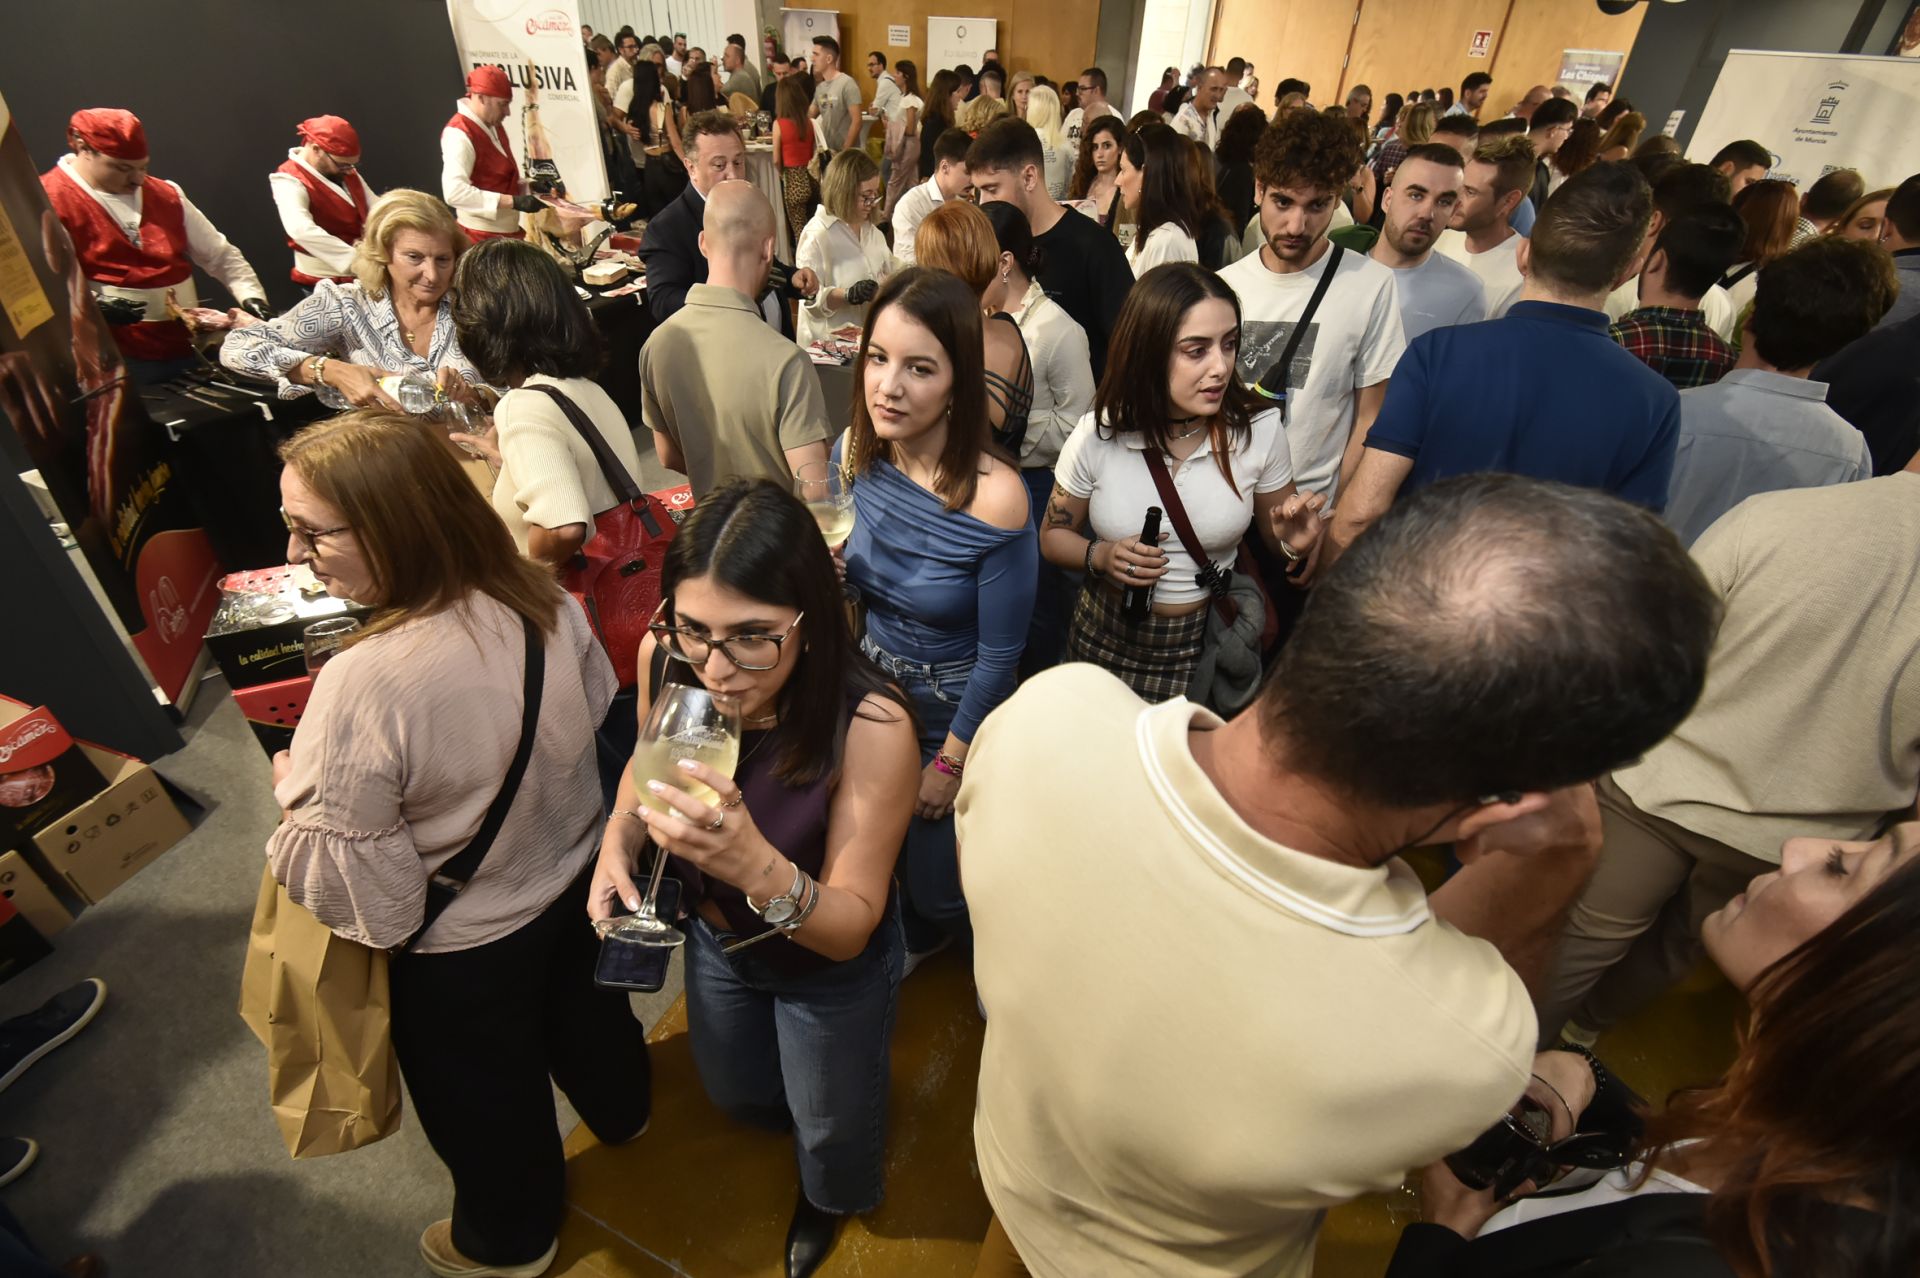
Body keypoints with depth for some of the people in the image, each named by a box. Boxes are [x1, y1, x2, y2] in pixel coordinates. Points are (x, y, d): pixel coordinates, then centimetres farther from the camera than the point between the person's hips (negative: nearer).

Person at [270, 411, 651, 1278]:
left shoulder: (363, 684, -36)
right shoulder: (543, 601, -18)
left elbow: (344, 883, -26)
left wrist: (291, 788, -9)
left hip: (462, 952, -5)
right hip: (576, 881, 5)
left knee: (487, 1101, 24)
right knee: (583, 1011, 34)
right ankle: (621, 1109, 64)